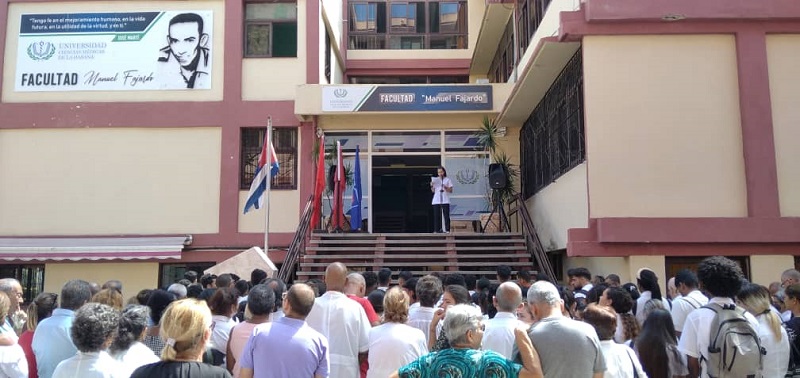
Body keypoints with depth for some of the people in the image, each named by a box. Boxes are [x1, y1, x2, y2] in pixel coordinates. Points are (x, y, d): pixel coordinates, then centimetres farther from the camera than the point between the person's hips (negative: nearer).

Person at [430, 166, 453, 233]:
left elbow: (451, 190, 3)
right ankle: (437, 229, 2)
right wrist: (431, 186, -5)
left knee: (446, 215, -6)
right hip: (436, 200, 2)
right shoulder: (435, 180, 14)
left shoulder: (448, 180, 7)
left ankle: (447, 229, -5)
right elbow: (433, 191, 14)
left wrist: (445, 187, -15)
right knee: (436, 215, -1)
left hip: (445, 200, -2)